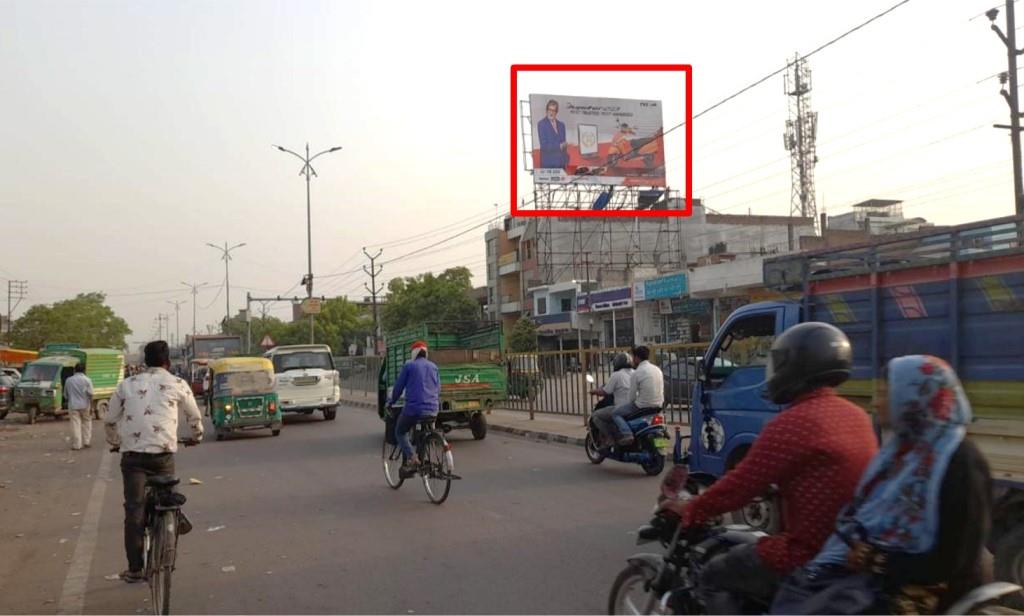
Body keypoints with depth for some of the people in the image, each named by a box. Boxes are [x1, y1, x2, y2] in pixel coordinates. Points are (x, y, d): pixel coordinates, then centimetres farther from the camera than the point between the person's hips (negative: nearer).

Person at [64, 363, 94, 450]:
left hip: (73, 406, 1)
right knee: (86, 423, 14)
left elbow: (66, 393, 13)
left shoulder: (69, 380, 4)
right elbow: (90, 395, -10)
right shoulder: (87, 380, -5)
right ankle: (87, 441, 16)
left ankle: (76, 444, 0)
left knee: (75, 424, 1)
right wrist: (91, 407, -7)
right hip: (85, 405, -1)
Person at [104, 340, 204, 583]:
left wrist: (114, 442, 35)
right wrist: (197, 436, 39)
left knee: (134, 511, 3)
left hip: (132, 455, 1)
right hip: (163, 454, -1)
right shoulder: (177, 384, 7)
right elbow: (194, 416, 19)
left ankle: (134, 569, 3)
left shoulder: (127, 385, 12)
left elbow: (109, 420, 16)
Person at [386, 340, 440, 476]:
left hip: (413, 408, -4)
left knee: (400, 432, 13)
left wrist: (391, 402, 20)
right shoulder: (433, 367, 15)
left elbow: (398, 386, 5)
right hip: (432, 410, 4)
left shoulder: (409, 366, 2)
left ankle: (412, 457, -9)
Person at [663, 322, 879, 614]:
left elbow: (743, 483, -15)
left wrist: (690, 510, -1)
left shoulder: (793, 422, -20)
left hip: (810, 554, -9)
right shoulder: (856, 416, 7)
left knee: (715, 579, 6)